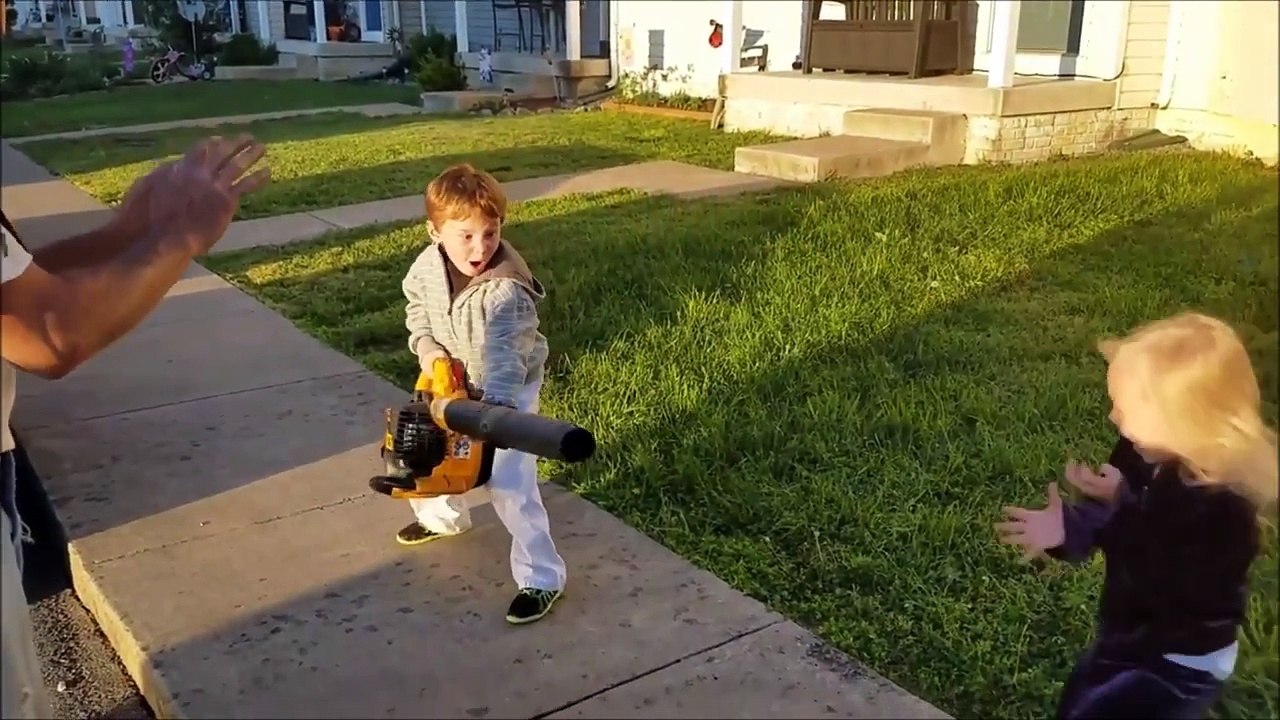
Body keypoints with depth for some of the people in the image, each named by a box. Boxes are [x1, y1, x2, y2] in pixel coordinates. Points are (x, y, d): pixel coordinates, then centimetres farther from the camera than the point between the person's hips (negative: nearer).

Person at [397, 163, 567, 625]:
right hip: (453, 384, 7)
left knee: (509, 482, -13)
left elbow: (503, 360, -44)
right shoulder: (428, 266, -15)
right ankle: (443, 515, 56)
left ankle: (541, 578, 1)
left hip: (508, 390, -7)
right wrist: (426, 346, -11)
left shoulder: (506, 290, -35)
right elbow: (416, 306, 6)